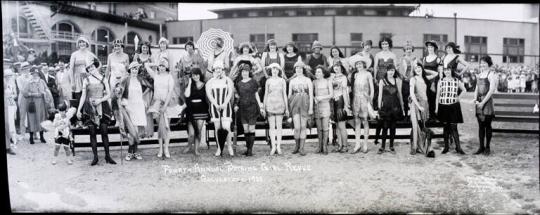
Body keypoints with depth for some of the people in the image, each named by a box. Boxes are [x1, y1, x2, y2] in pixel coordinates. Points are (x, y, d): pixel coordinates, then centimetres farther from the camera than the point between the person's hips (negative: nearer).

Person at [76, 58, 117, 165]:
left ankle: (107, 156, 4)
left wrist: (100, 100, -11)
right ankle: (95, 156, 5)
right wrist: (79, 109, 2)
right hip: (90, 108, 0)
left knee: (104, 131, -3)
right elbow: (83, 96, 8)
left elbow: (108, 94, 6)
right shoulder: (86, 80, 7)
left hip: (102, 107, 0)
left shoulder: (103, 79, 6)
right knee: (92, 132, -1)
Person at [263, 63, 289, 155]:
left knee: (279, 126, 1)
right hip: (270, 104, 0)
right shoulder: (268, 81, 5)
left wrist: (287, 108, 3)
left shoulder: (282, 81, 4)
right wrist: (263, 107, 4)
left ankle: (278, 146, 6)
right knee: (272, 126, -1)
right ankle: (273, 146, 2)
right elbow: (265, 94, 8)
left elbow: (284, 94, 6)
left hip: (280, 104, 0)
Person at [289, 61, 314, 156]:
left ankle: (301, 148, 6)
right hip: (295, 104, 1)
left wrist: (311, 108, -8)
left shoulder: (308, 80, 4)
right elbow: (289, 94, 12)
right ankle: (297, 145, 15)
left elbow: (311, 95, 0)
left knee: (303, 127, 0)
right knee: (297, 127, -7)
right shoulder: (292, 81, 11)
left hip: (305, 104, -1)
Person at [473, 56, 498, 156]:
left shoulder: (491, 74, -6)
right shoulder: (480, 74, 15)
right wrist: (475, 99, -2)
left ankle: (487, 147, 7)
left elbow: (491, 90, -12)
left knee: (487, 125, -1)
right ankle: (481, 147, 12)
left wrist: (483, 102, -15)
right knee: (481, 125, 7)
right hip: (479, 102, 6)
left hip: (487, 101, -6)